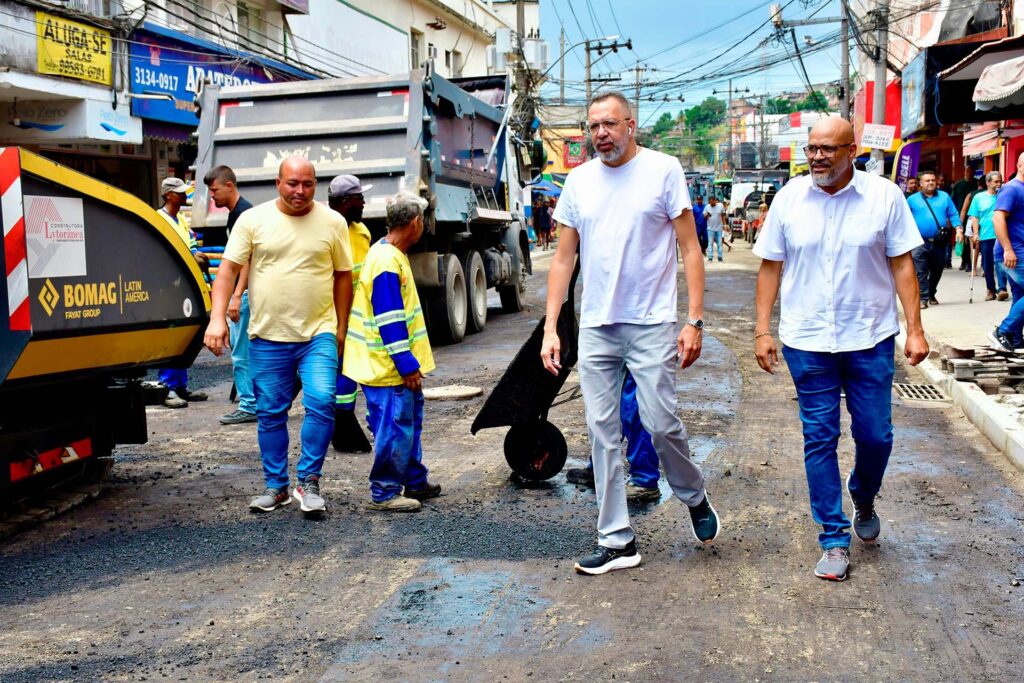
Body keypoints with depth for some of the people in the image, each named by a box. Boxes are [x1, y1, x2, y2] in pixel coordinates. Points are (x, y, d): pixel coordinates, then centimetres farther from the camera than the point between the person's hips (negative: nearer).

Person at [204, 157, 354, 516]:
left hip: (319, 334, -1)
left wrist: (341, 329, 7)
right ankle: (276, 487, 24)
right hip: (267, 337, 1)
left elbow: (343, 276, 9)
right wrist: (217, 318, -12)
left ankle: (308, 481, 2)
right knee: (270, 414, 9)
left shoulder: (332, 222, 3)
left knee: (321, 403, -15)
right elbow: (227, 270, 0)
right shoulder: (253, 219, 1)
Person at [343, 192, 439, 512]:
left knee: (410, 421, 19)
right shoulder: (386, 262, -21)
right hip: (388, 367, -11)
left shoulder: (393, 254, 12)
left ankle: (414, 482, 31)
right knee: (395, 428, -3)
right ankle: (383, 493, 8)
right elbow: (389, 321, -23)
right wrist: (406, 364, -21)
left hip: (401, 366, 11)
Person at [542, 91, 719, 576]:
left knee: (660, 422, -6)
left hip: (651, 323, -4)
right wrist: (550, 327, 4)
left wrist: (694, 321, -10)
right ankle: (617, 540, 15)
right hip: (595, 326, 4)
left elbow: (690, 249, -2)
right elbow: (564, 259, 11)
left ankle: (695, 498, 26)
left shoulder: (663, 170, -1)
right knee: (602, 432, 4)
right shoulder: (579, 180, 9)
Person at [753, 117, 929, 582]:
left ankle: (864, 501, 39)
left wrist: (915, 329, -4)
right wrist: (762, 330, -1)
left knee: (876, 436, 6)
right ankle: (835, 539, 15)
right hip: (807, 341, 0)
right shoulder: (789, 198, 0)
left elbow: (902, 265, 1)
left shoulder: (884, 196, -3)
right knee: (819, 440, 3)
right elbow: (770, 267, 4)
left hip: (871, 339, 0)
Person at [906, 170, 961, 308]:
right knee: (921, 272, -9)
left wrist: (958, 228, -8)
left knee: (937, 271, 12)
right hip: (920, 242, -2)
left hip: (939, 242, 3)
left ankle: (932, 295, 28)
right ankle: (923, 298, -8)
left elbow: (953, 214, 6)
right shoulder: (912, 199, 5)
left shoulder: (944, 197, 9)